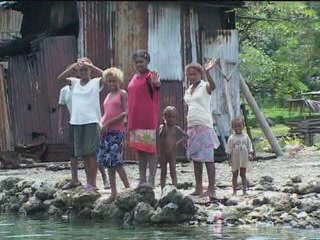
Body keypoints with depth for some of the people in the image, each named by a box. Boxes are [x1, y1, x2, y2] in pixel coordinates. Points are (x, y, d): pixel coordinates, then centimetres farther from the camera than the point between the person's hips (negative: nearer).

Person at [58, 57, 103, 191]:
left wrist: (89, 65, -16)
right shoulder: (75, 82, 12)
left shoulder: (96, 83, 1)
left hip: (92, 121, -5)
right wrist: (73, 67, -11)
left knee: (92, 152, -7)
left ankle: (93, 183, -5)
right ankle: (88, 181, 15)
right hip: (77, 122, 5)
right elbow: (61, 78, 0)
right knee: (83, 153, 8)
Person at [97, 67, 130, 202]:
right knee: (107, 162, 5)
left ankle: (128, 188, -5)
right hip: (106, 131, 7)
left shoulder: (122, 94, -1)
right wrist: (101, 123, 5)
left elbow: (126, 112, -11)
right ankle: (113, 192, 9)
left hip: (117, 131, -7)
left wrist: (109, 122, -13)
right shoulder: (108, 96, 19)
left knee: (115, 161, -13)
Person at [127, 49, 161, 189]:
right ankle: (142, 180, 16)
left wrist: (157, 83, -54)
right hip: (135, 119, 8)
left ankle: (151, 180, -7)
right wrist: (128, 117, 20)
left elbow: (156, 86, -30)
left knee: (150, 149, -7)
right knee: (138, 150, 10)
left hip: (148, 119, -8)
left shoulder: (150, 76, -7)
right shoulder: (134, 78, 17)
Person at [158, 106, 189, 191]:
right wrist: (163, 127, -19)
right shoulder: (162, 127, 1)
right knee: (163, 173, 6)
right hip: (163, 154, 1)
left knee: (173, 172, -3)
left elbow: (186, 135, 5)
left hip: (172, 153, -1)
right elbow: (159, 137, -11)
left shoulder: (176, 128, 1)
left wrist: (179, 142, -6)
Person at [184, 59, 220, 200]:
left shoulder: (205, 87, -4)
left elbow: (212, 86, -28)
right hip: (192, 126, 8)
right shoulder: (188, 91, 17)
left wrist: (207, 72, -44)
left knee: (208, 158, -10)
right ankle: (198, 188, 15)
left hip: (204, 125, -8)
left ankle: (211, 189, -12)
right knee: (195, 158, 9)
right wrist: (187, 129, 17)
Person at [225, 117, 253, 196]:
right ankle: (234, 191, 13)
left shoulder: (245, 136, 1)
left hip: (244, 159, 1)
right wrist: (229, 159, -9)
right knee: (235, 175, 7)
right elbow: (229, 150, -4)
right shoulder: (231, 138, -5)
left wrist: (250, 154, -8)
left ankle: (244, 189, 9)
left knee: (243, 174, 6)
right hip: (235, 160, -1)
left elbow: (249, 146, 4)